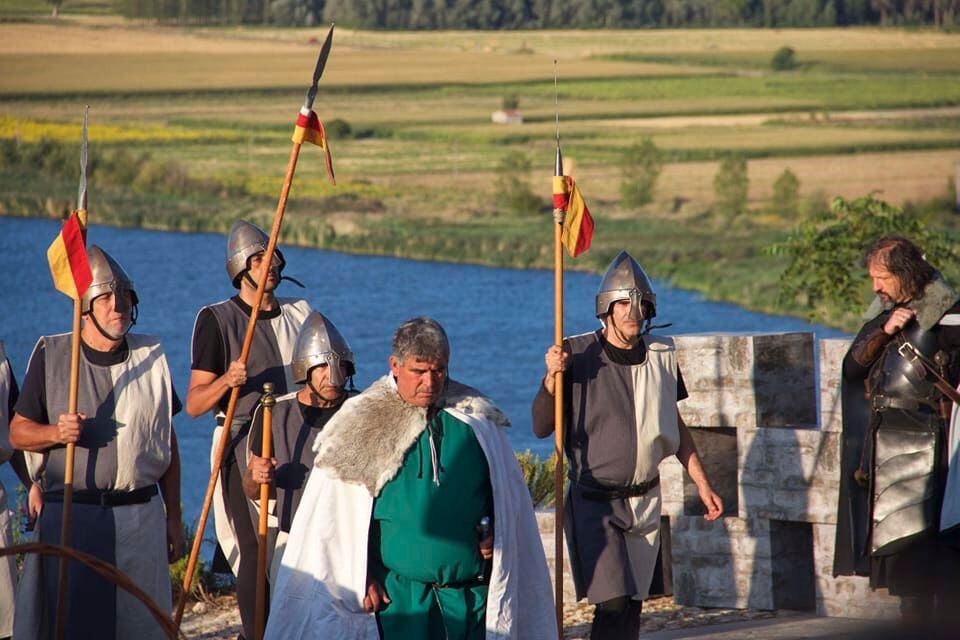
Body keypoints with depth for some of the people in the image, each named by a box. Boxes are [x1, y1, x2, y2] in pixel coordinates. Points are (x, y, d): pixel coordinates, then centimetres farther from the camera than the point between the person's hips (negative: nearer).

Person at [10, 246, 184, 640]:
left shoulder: (151, 357, 10)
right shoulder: (51, 356, 3)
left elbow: (168, 444, 13)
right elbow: (18, 432, 6)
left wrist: (173, 517, 11)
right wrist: (56, 433, -16)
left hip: (141, 515, 2)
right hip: (70, 515, -2)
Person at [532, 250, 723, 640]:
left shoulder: (661, 356, 3)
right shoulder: (579, 355, -10)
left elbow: (674, 425, 17)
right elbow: (541, 428, -8)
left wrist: (702, 484, 16)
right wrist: (551, 378, -24)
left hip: (645, 501, 5)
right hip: (594, 502, -5)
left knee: (633, 606, 7)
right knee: (614, 603, -17)